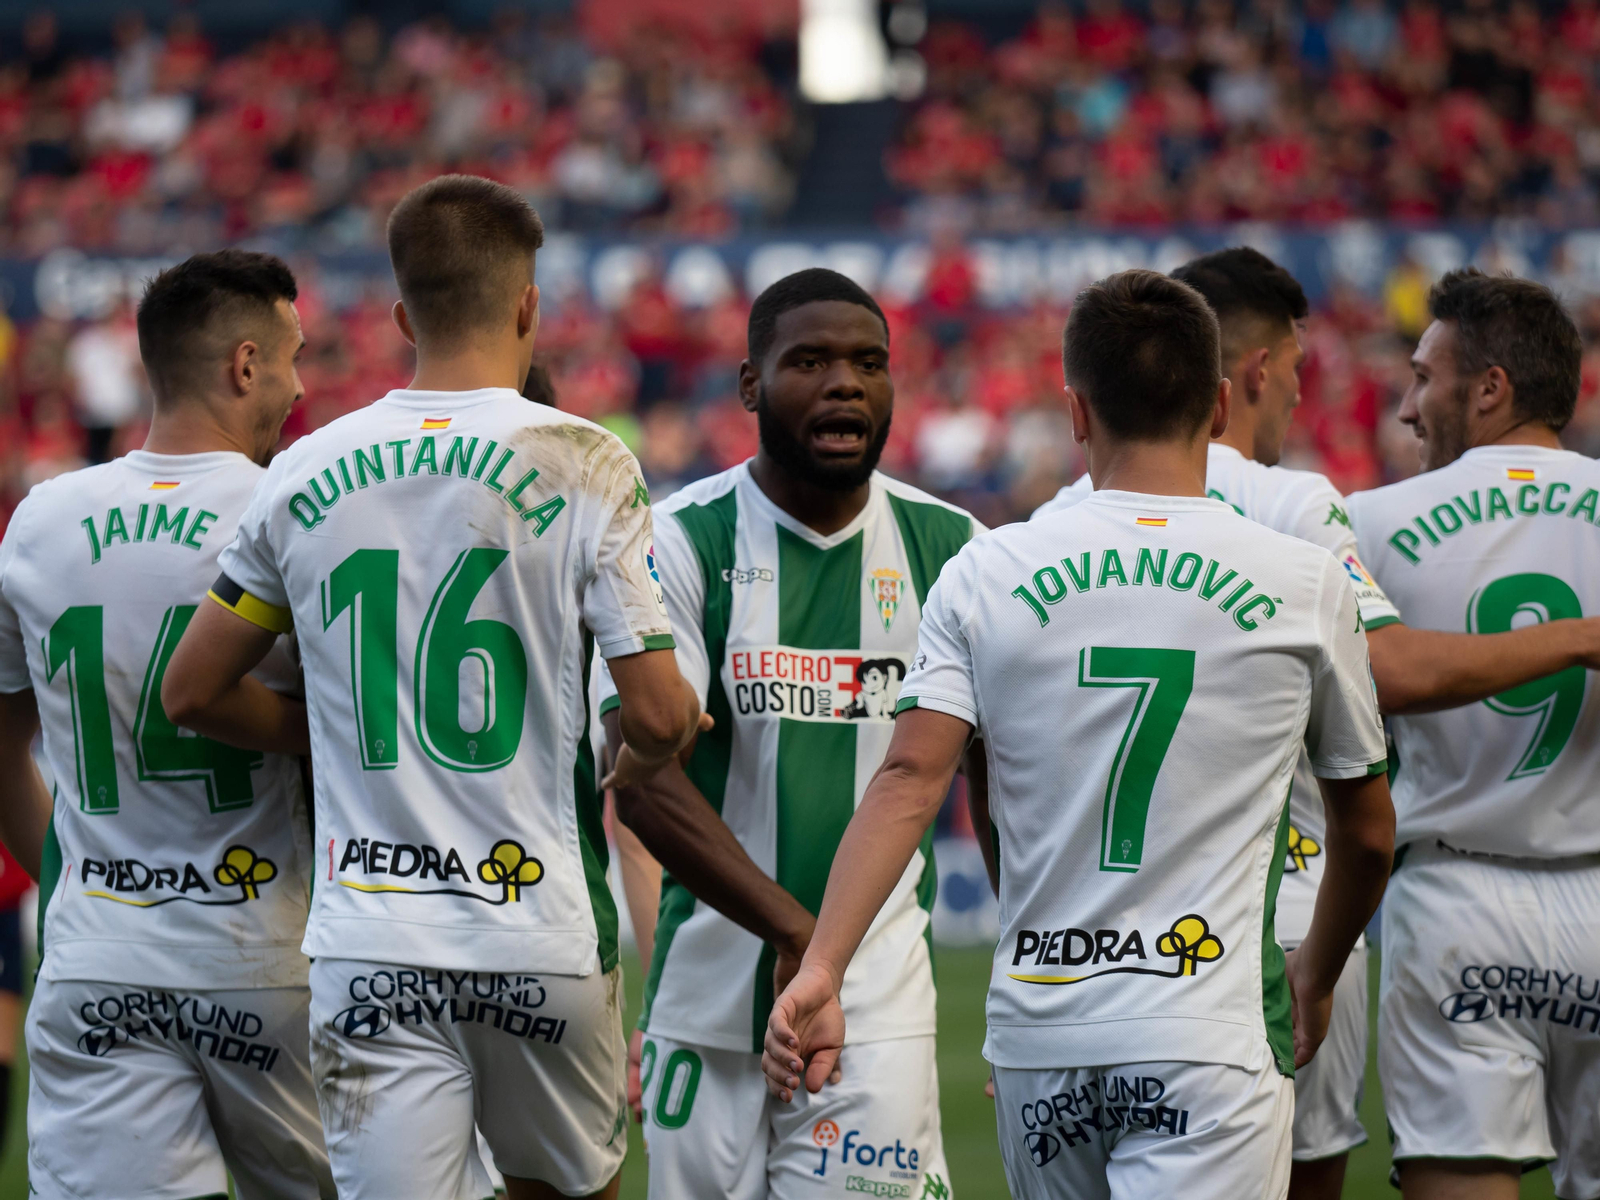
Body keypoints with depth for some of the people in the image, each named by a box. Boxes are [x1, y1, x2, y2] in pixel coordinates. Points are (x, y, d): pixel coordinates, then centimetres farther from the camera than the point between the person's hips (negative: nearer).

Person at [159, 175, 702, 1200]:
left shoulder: (307, 474, 4)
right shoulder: (582, 466, -6)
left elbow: (193, 694, 10)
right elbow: (657, 719, -9)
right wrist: (680, 730, 15)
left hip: (370, 950, 2)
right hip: (541, 937, -2)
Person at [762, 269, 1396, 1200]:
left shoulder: (986, 575, 3)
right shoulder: (1307, 585, 2)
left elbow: (909, 782, -8)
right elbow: (1368, 833, 12)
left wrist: (820, 970, -10)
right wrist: (1317, 977, 29)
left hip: (1038, 1030, 3)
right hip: (1209, 1037, -3)